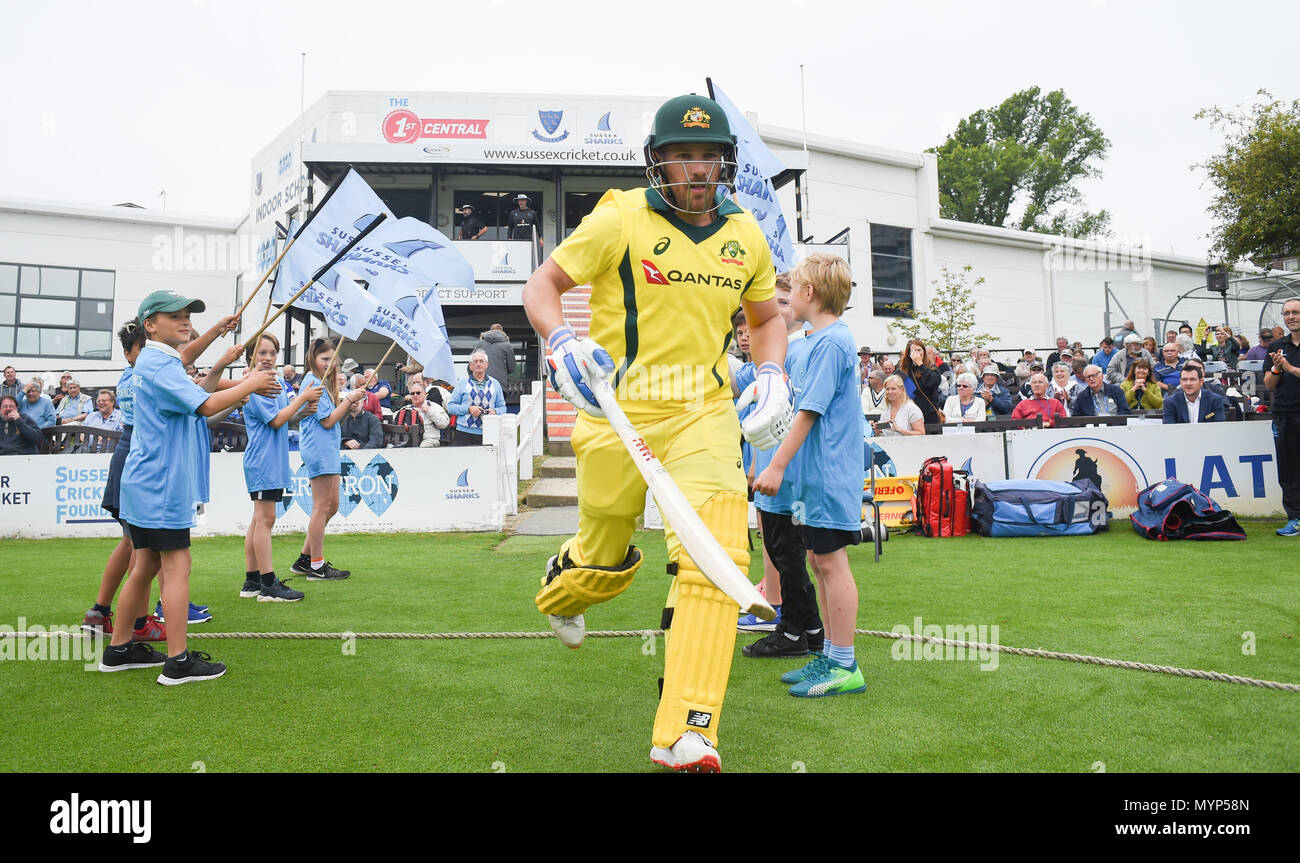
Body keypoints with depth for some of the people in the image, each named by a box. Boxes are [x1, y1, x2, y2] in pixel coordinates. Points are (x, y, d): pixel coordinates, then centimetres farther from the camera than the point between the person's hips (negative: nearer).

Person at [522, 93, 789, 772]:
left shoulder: (745, 236, 8)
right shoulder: (621, 220, -5)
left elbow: (766, 316, 22)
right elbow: (540, 286, -2)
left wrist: (771, 376, 4)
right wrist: (562, 342, -23)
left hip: (705, 413, 3)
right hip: (618, 411, -2)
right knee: (607, 561, 12)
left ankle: (685, 736, -9)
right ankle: (559, 586, 53)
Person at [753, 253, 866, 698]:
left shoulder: (830, 342, -15)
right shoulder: (822, 339, 16)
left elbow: (809, 412, -19)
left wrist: (777, 466, -18)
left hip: (829, 474, -10)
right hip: (818, 475, 10)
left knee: (831, 561, -4)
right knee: (819, 561, 13)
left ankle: (844, 667, 6)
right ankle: (831, 656, 24)